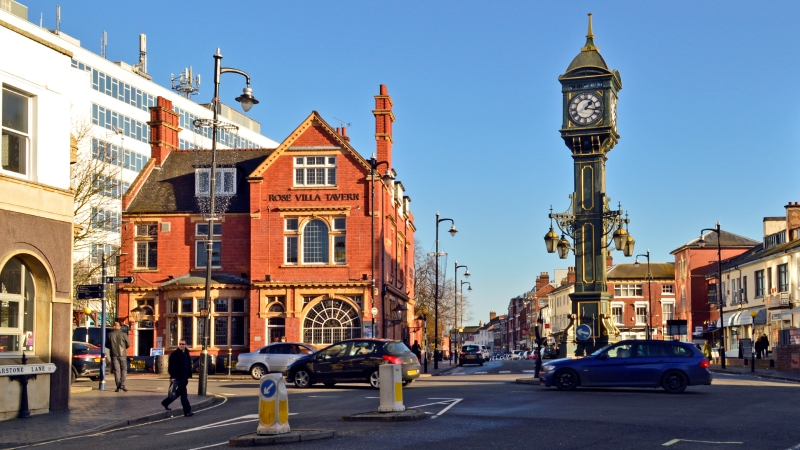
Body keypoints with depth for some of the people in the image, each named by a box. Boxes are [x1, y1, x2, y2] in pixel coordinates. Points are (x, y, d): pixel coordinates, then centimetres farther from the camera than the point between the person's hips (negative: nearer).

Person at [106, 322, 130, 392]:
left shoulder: (110, 335, -1)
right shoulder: (124, 334, -3)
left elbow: (107, 345, 6)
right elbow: (128, 344, 0)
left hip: (114, 355, 1)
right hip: (122, 354, -1)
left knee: (116, 371, 4)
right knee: (124, 369, 5)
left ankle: (118, 386, 1)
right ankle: (122, 384, -11)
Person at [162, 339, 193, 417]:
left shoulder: (186, 354, 13)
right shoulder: (174, 354, -10)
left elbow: (189, 366, 19)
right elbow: (171, 366, -14)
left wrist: (189, 375, 13)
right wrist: (172, 377, -20)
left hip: (184, 378, 8)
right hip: (177, 378, -8)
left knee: (178, 392, 18)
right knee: (184, 394, -10)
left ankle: (165, 402, 37)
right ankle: (187, 411, -9)